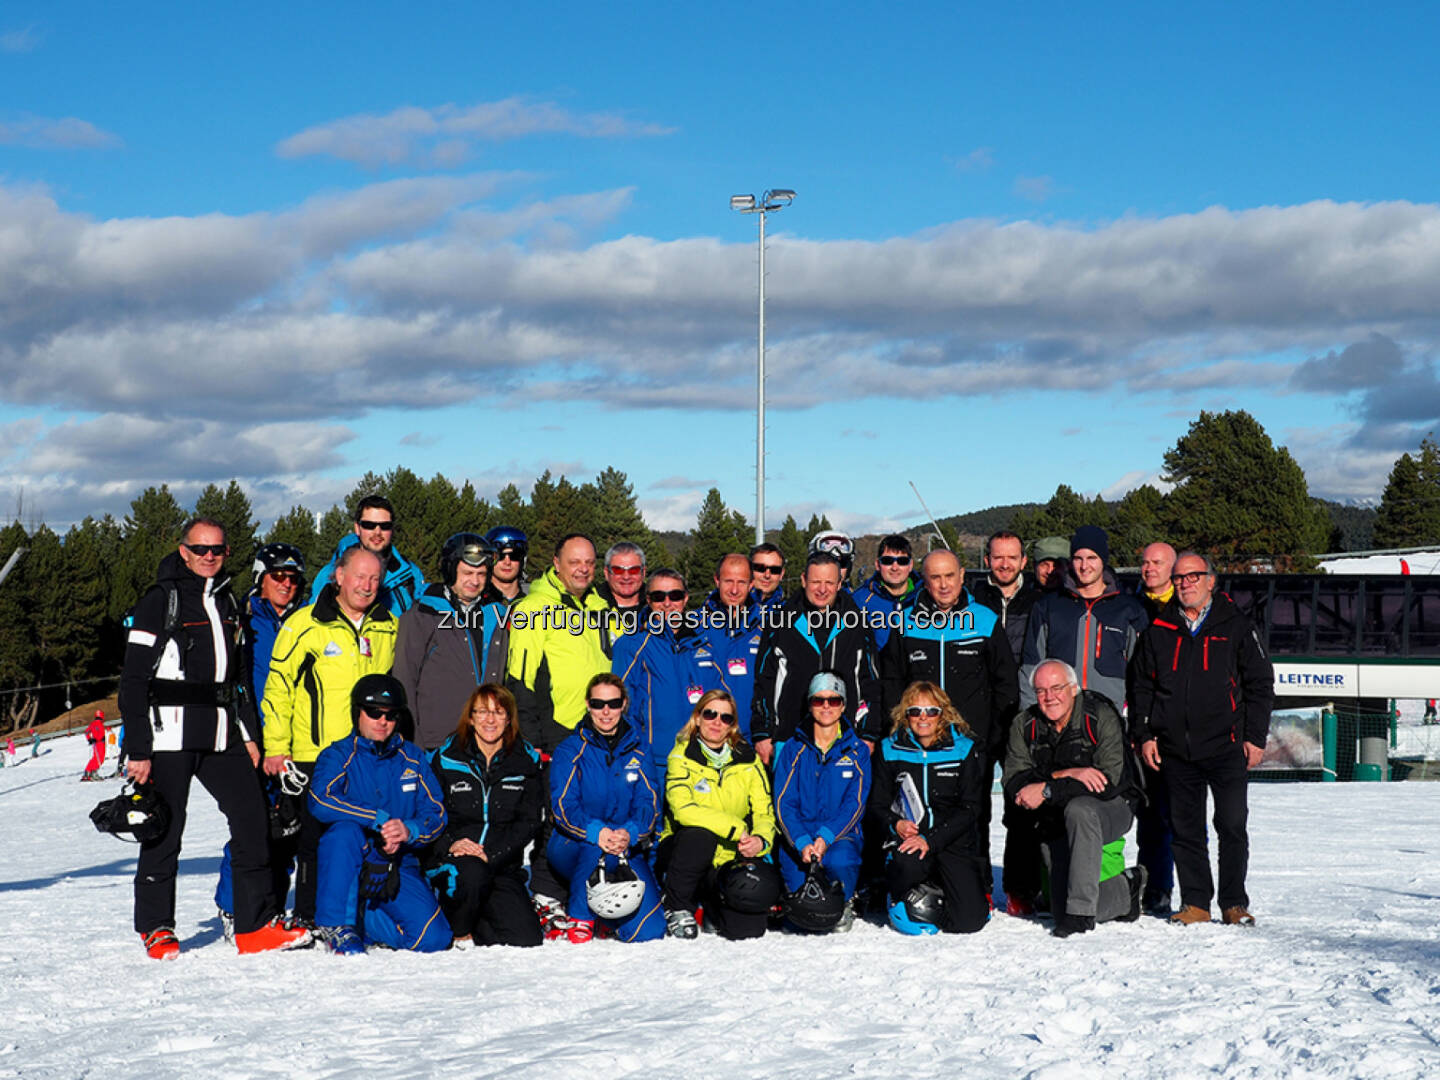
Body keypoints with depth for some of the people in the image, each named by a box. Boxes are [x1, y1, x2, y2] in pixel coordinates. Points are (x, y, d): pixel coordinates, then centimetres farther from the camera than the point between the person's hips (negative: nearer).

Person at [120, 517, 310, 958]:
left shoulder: (228, 603, 17)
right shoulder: (158, 602, -3)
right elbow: (133, 681, -6)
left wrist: (249, 734, 19)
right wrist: (137, 750, -11)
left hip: (221, 737, 6)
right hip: (170, 735, -6)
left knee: (252, 819, -2)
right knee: (164, 831, -1)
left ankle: (257, 924, 1)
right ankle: (155, 928, 13)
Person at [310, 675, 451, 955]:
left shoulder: (412, 758, 9)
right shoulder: (338, 755, -2)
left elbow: (436, 813, 4)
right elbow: (320, 801, -21)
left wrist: (409, 831, -19)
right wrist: (380, 819, -26)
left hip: (399, 866, 3)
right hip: (350, 867, -3)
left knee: (433, 938, -18)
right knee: (345, 830, -36)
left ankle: (360, 920, 9)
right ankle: (335, 924, -21)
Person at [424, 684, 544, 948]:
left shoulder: (526, 761, 6)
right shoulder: (445, 759, 2)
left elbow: (528, 822, 1)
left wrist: (492, 854, -14)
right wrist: (450, 844, -20)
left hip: (503, 864, 2)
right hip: (450, 860, -2)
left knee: (526, 940, -16)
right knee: (471, 873, -39)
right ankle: (460, 934, -8)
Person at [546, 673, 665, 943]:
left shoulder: (636, 751, 9)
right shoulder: (569, 751, 0)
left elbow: (649, 803, -1)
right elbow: (563, 807, -11)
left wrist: (629, 833, -25)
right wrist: (597, 832, -32)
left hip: (626, 847, 3)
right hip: (571, 847, -3)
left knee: (648, 930, -15)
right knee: (598, 849, -39)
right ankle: (579, 917, -15)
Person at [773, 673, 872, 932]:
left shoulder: (857, 751, 8)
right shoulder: (793, 749, 7)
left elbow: (855, 803, -2)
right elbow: (783, 804, -1)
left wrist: (826, 837, -18)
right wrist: (802, 842, -19)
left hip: (841, 835, 0)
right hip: (798, 835, 1)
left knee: (840, 860, -36)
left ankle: (844, 904, -2)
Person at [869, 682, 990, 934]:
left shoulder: (966, 749, -1)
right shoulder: (889, 750, 5)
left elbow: (970, 809, -6)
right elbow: (877, 805, 7)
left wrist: (931, 841, -19)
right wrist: (895, 825, -17)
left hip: (955, 840, 0)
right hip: (908, 836, 0)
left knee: (970, 921, -14)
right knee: (908, 865, -38)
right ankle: (897, 898, 0)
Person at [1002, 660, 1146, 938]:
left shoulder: (1101, 717, -14)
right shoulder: (1024, 725, -3)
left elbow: (1108, 782, -23)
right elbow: (1013, 784, -12)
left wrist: (1047, 791, -26)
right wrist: (1065, 775, -25)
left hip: (1110, 809, -4)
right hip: (1054, 823, 4)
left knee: (1078, 809, -39)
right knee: (1063, 911, -7)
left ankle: (1080, 911, -30)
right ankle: (1127, 888, 24)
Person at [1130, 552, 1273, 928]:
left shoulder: (1235, 627, 4)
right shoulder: (1158, 631, 11)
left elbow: (1260, 683, 5)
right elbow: (1142, 686, 16)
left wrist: (1255, 738, -1)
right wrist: (1144, 734, 6)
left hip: (1225, 746, -3)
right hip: (1175, 749, 3)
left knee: (1232, 826, -5)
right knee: (1185, 828, 5)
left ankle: (1235, 904, 5)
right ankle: (1195, 903, 12)